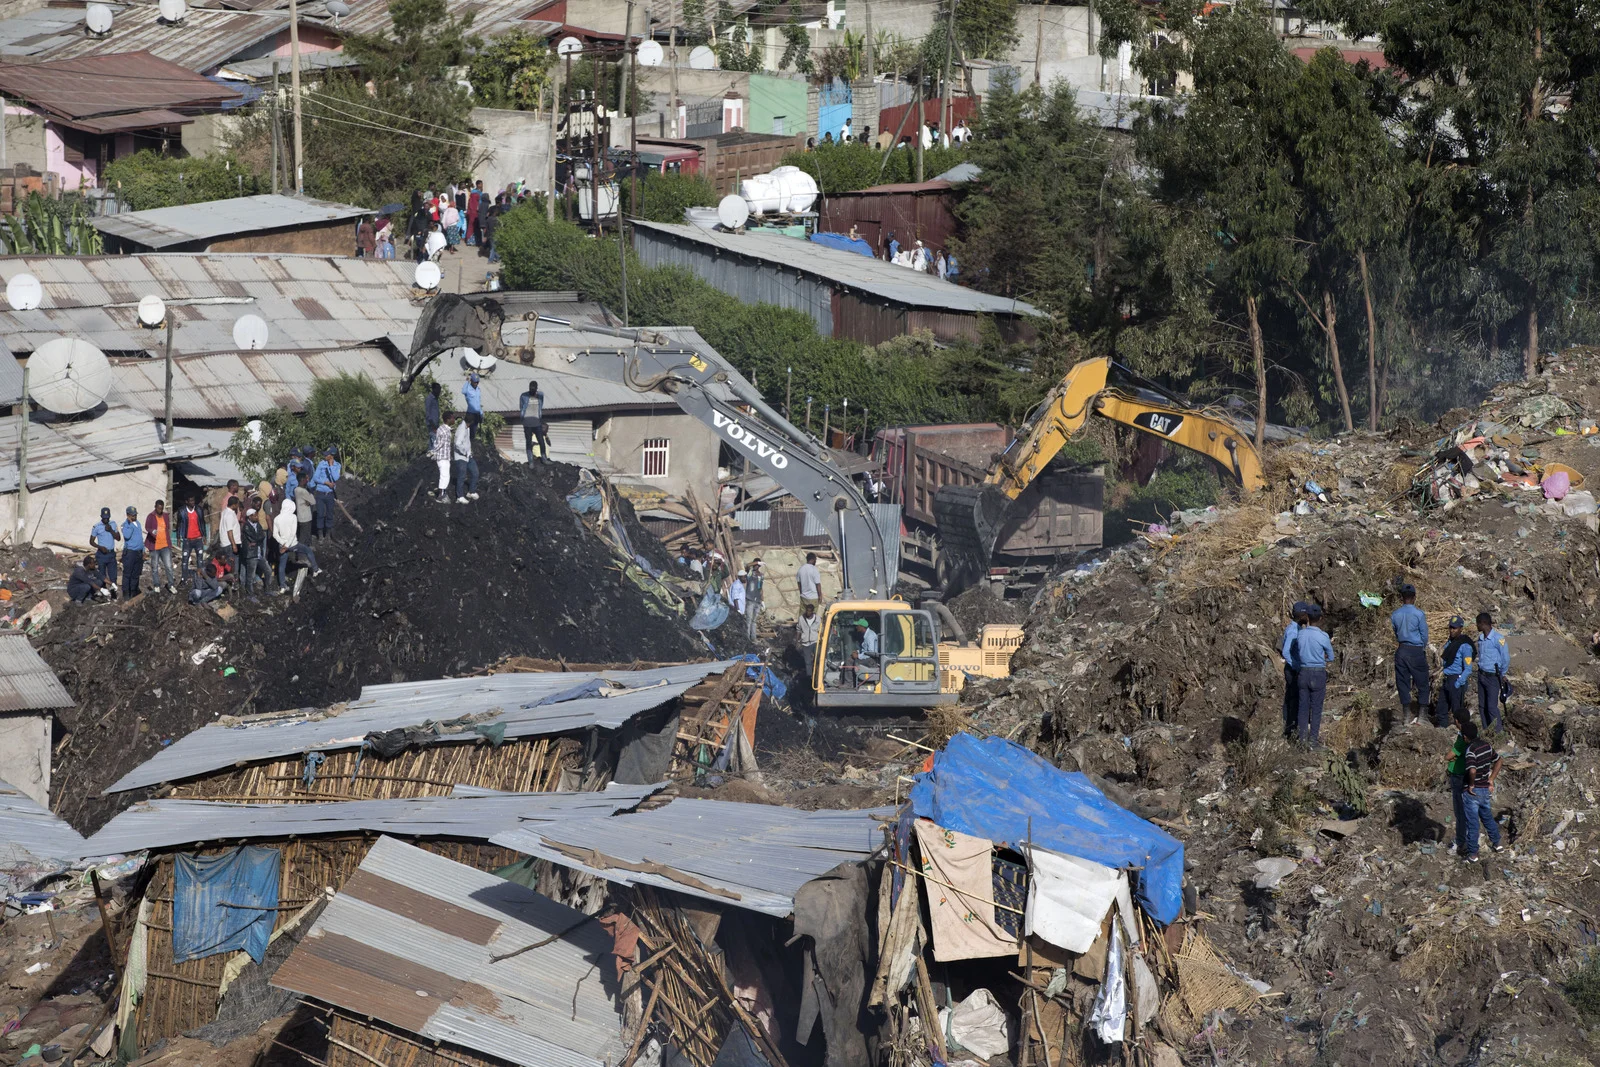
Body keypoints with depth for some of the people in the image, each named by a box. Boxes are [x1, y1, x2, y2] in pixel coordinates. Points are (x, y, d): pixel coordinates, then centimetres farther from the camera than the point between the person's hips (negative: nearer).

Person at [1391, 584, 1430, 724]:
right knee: (1422, 683, 7)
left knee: (1402, 682, 9)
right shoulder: (1419, 614, -11)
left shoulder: (1395, 614, 0)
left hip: (1401, 650, 4)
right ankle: (1420, 714, 6)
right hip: (1416, 651, -4)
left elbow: (1396, 633, 10)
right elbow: (1424, 635, -4)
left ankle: (1406, 713, 11)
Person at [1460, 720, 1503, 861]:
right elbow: (1498, 762, 13)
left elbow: (1472, 771, -40)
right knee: (1487, 817, 27)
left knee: (1472, 823, 3)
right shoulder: (1486, 745, 0)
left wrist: (1471, 785, -23)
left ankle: (1472, 854, 11)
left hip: (1472, 791, -7)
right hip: (1486, 790, 7)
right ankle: (1496, 843, 42)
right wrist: (1491, 779, 13)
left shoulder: (1471, 750, -24)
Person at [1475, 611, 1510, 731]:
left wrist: (1502, 675, 0)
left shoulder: (1498, 639, -16)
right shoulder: (1480, 638, 7)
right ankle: (1486, 730, 18)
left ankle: (1499, 730, 0)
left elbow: (1506, 658, -10)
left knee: (1492, 706, -9)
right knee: (1482, 706, 10)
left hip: (1493, 676, -7)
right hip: (1481, 675, 7)